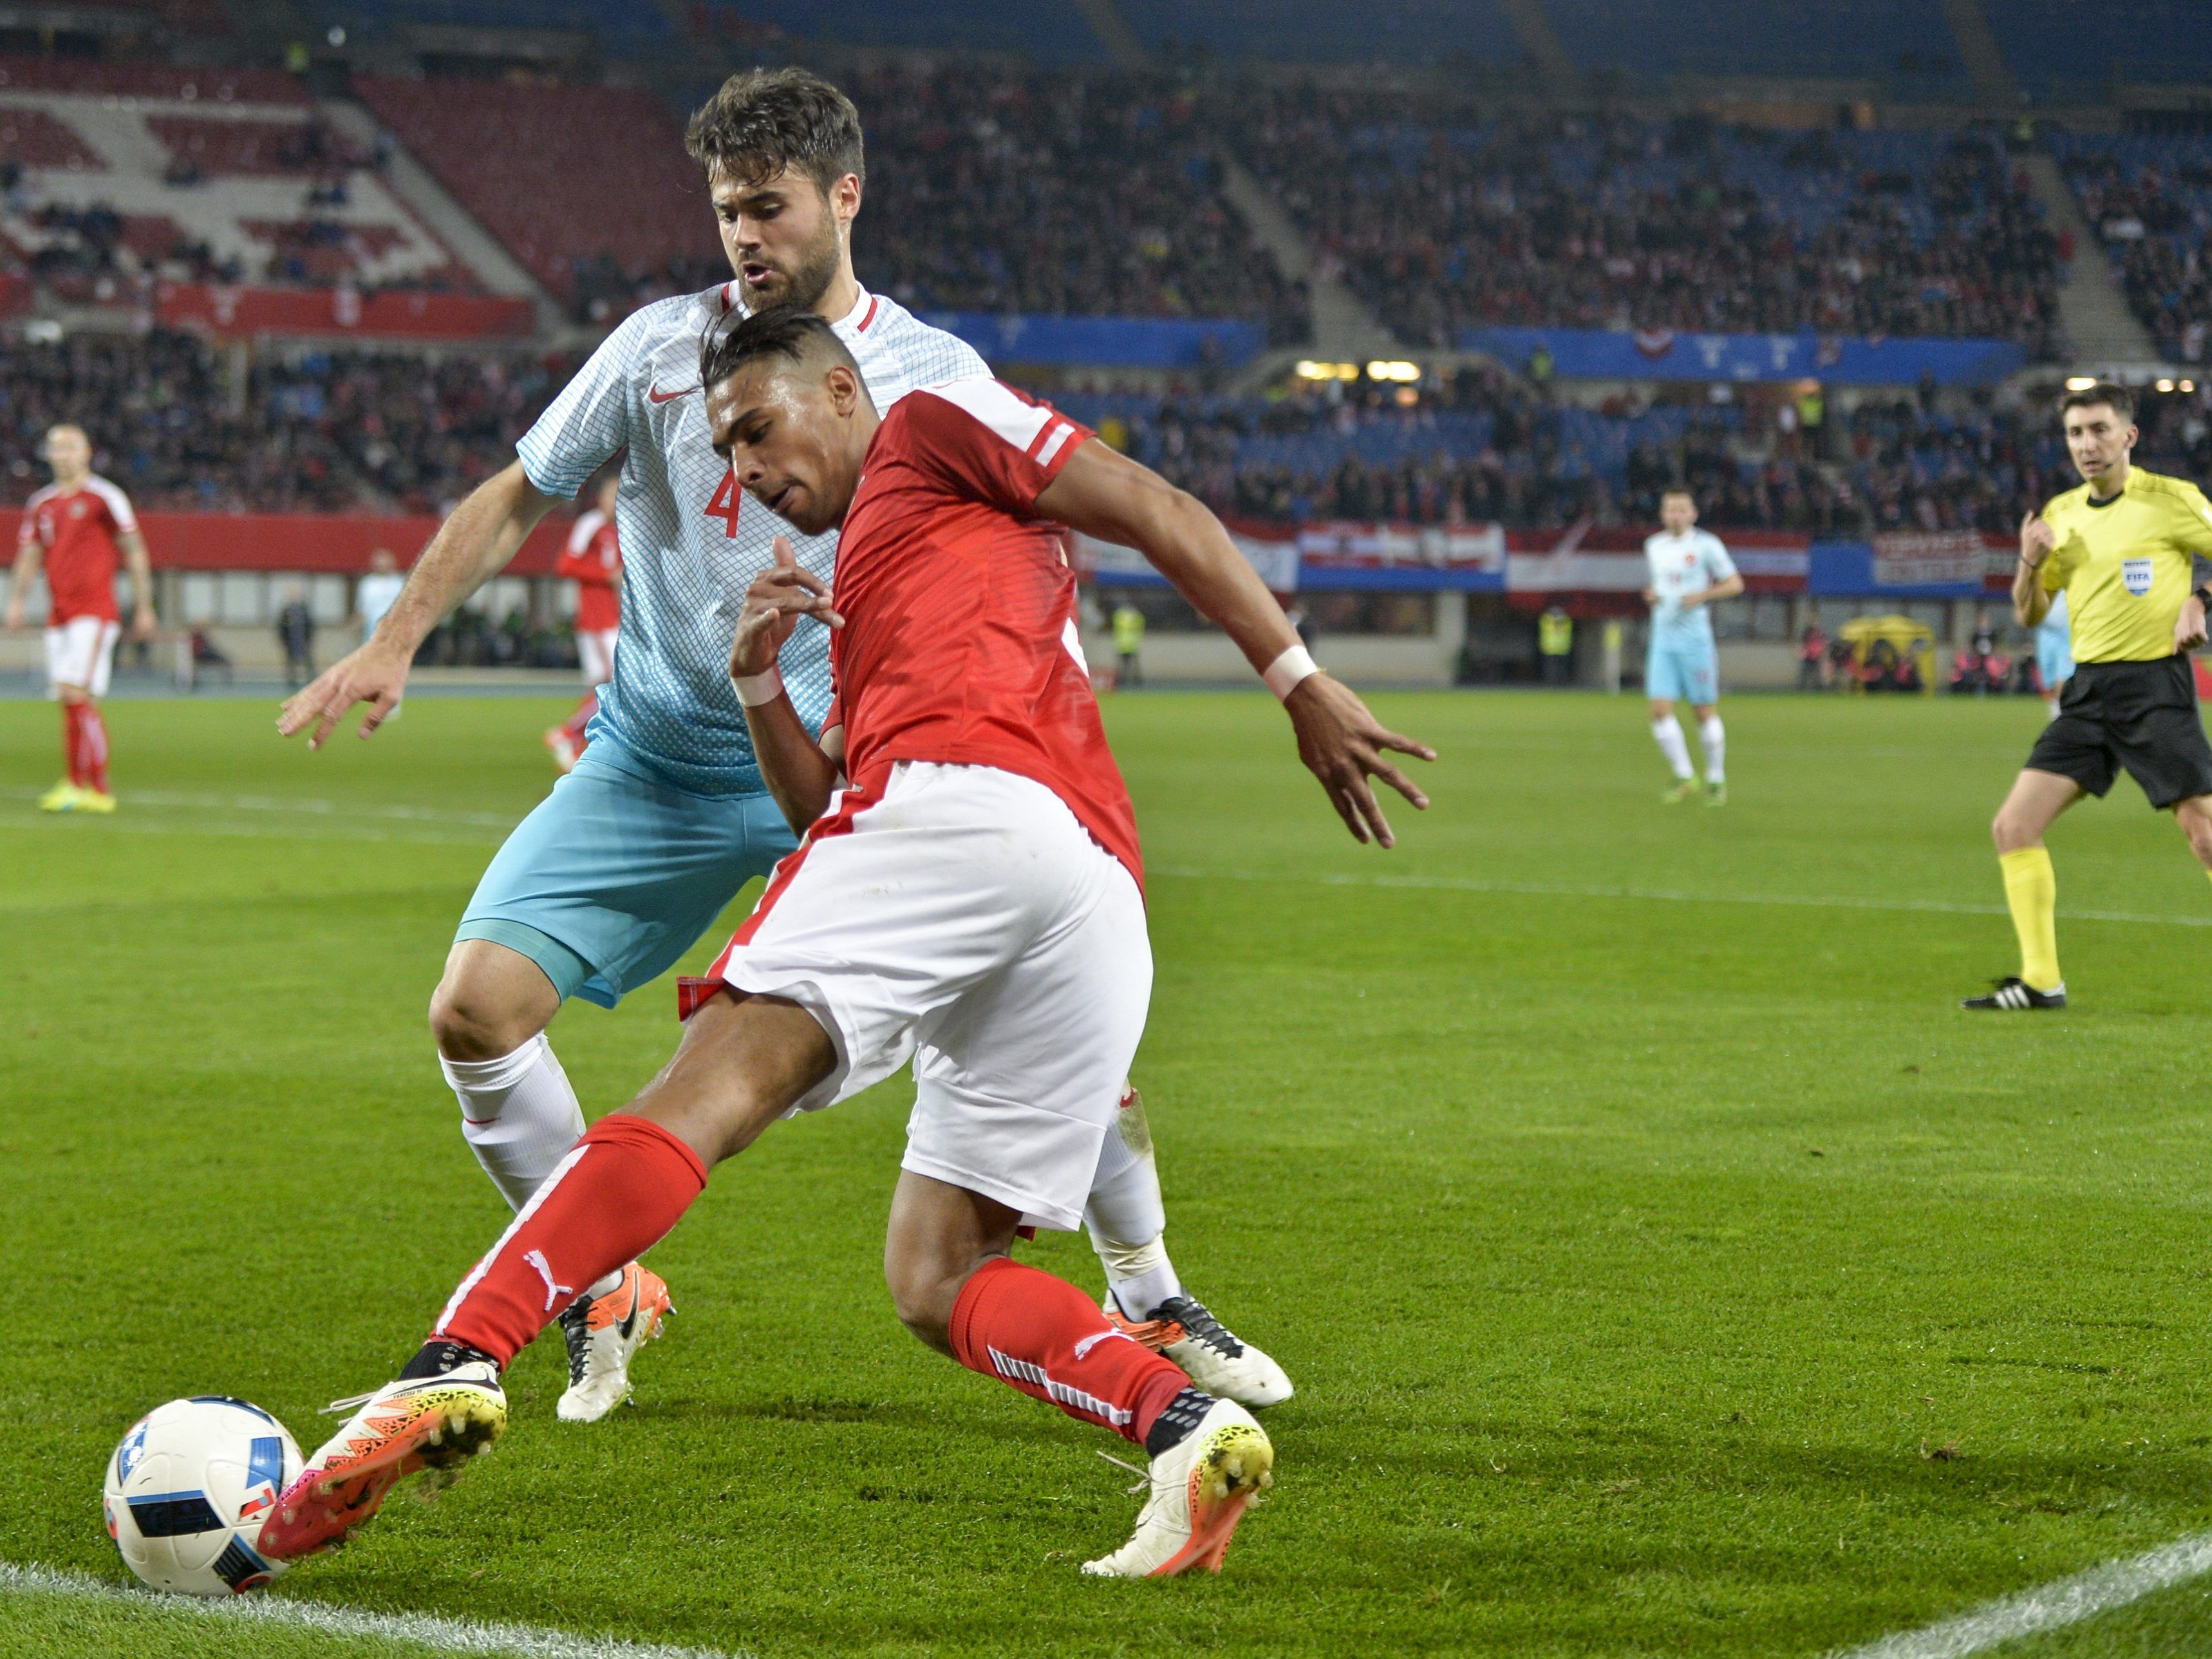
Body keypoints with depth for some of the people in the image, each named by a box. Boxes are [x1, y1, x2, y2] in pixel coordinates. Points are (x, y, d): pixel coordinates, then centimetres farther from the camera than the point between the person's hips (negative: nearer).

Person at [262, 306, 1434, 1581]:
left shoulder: (930, 428, 20)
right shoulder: (862, 607, 42)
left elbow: (1158, 512, 10)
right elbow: (830, 810, 33)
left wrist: (1300, 680, 3)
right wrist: (759, 683, 17)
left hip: (969, 795, -9)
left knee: (714, 1086, -21)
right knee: (939, 1276, 8)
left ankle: (456, 1367, -36)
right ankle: (1186, 1424, -16)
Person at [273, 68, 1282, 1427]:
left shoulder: (935, 377, -3)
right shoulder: (663, 346, -1)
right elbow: (516, 502, 7)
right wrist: (396, 640, -2)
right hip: (660, 763, 1)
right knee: (474, 1011, -14)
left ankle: (1153, 1305, 13)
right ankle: (605, 1298, 9)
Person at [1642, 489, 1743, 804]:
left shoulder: (1706, 545, -4)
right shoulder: (1654, 546, 12)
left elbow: (1735, 584, -1)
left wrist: (1702, 596, -16)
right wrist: (1651, 595, 5)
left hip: (1694, 636, -4)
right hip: (1662, 637, 4)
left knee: (1706, 712, 1)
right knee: (1660, 711, -7)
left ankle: (1716, 780, 15)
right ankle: (1684, 778, 5)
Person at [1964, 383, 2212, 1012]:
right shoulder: (2061, 513, 12)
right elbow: (2030, 614, 18)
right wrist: (2030, 562, -1)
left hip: (2155, 685, -6)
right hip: (2088, 689, 6)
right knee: (2013, 827, -3)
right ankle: (2041, 982, 2)